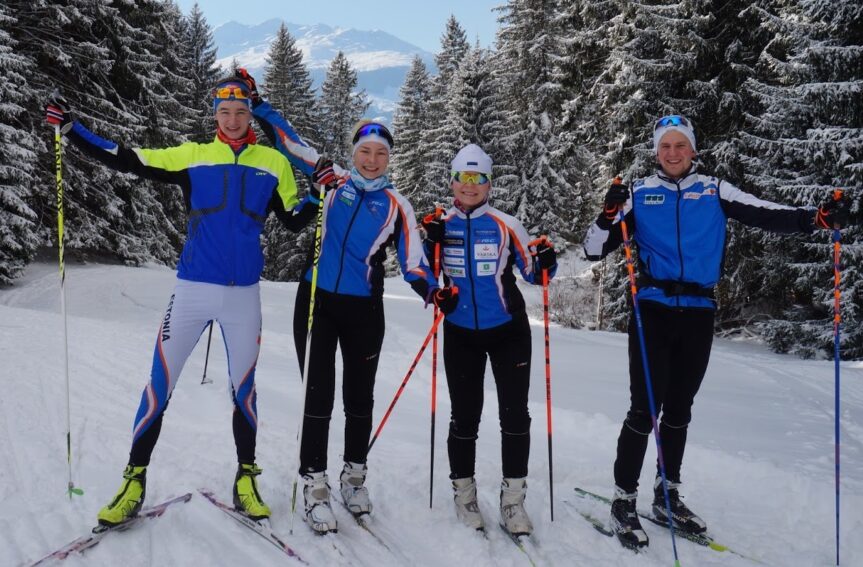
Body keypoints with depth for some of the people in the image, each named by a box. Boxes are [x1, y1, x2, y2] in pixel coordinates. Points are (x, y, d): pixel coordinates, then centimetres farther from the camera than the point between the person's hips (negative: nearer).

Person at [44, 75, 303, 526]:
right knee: (160, 384, 1)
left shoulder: (273, 162, 5)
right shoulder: (192, 155, 3)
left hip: (244, 295, 1)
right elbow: (126, 160, 4)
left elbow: (294, 218, 11)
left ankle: (246, 479, 25)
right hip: (192, 290, 0)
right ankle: (135, 479, 16)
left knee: (244, 388, 10)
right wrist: (70, 128, 0)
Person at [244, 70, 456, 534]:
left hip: (364, 310, 1)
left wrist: (433, 292, -21)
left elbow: (411, 262, -3)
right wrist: (257, 104, 9)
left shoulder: (396, 205, 3)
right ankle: (314, 485, 9)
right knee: (318, 396, -1)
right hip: (317, 301, 0)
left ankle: (354, 475, 29)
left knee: (359, 396, 11)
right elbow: (288, 143, 11)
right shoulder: (332, 181, 5)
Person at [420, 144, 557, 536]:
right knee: (464, 416, 7)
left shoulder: (505, 225, -1)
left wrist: (546, 262, -20)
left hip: (508, 331, -1)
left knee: (515, 414, -1)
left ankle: (513, 497, 12)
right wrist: (430, 243, -13)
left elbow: (532, 273, 2)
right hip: (461, 334, 1)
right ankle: (463, 492, 23)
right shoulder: (440, 224, 3)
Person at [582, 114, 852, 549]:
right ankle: (624, 500, 8)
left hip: (698, 313, 3)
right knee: (645, 408, -6)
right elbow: (593, 250, 1)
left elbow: (767, 215, -1)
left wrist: (818, 218, -17)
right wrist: (609, 215, -17)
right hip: (653, 310, -2)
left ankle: (667, 496, 29)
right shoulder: (640, 194, 3)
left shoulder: (714, 191, 7)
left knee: (679, 409, 14)